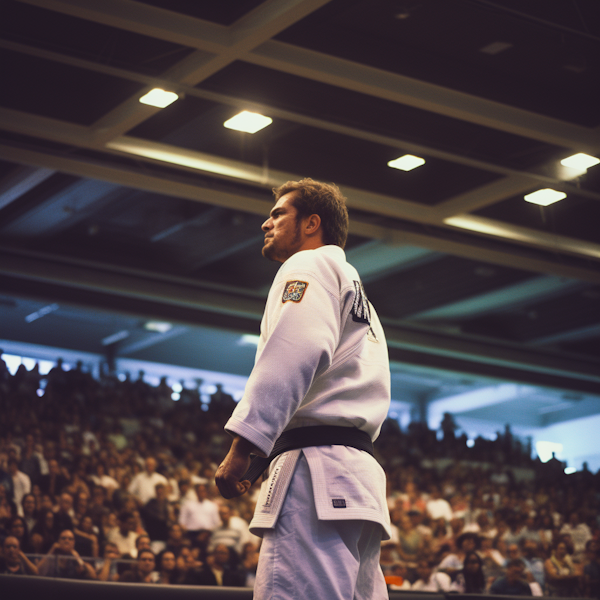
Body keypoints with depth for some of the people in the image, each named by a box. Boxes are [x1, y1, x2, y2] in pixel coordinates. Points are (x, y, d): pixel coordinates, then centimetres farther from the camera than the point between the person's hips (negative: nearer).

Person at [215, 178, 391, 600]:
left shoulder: (309, 266, 4)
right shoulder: (358, 295, 33)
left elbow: (294, 353, -15)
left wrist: (243, 446, -20)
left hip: (317, 470, -10)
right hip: (361, 474, 10)